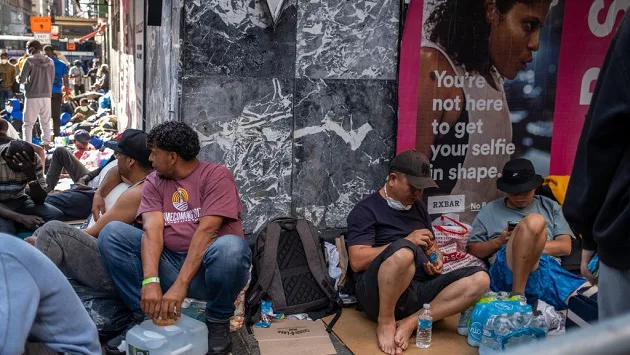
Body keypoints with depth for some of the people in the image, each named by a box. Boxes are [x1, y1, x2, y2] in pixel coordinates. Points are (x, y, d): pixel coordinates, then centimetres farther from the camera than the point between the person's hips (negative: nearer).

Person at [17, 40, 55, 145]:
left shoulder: (29, 61, -8)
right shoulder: (50, 61, 4)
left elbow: (21, 79, -7)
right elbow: (52, 79, 9)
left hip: (32, 97, -4)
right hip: (46, 96, 4)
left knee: (28, 124, 3)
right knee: (46, 123, 13)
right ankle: (46, 144, 13)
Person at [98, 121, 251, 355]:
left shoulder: (216, 175, -7)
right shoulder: (154, 181, 8)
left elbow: (206, 231, -19)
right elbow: (152, 230, -8)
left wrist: (180, 285, -28)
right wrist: (150, 280, -25)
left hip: (207, 267, -4)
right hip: (169, 264, 5)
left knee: (229, 247, -38)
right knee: (112, 233, -9)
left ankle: (218, 322, -10)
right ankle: (148, 316, -7)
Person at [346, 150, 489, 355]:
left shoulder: (418, 207, 20)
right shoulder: (366, 210, -1)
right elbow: (357, 261, -12)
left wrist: (437, 259, 4)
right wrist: (408, 242, -12)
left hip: (421, 288, 7)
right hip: (380, 293, -6)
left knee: (480, 279, -16)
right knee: (403, 250, -37)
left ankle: (410, 323, -22)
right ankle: (386, 321, -18)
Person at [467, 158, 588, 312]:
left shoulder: (550, 207, 26)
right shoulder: (490, 211, 21)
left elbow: (565, 247, 15)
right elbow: (473, 250, 18)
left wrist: (531, 243, 0)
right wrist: (498, 242, -1)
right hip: (507, 269, 0)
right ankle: (516, 295, -30)